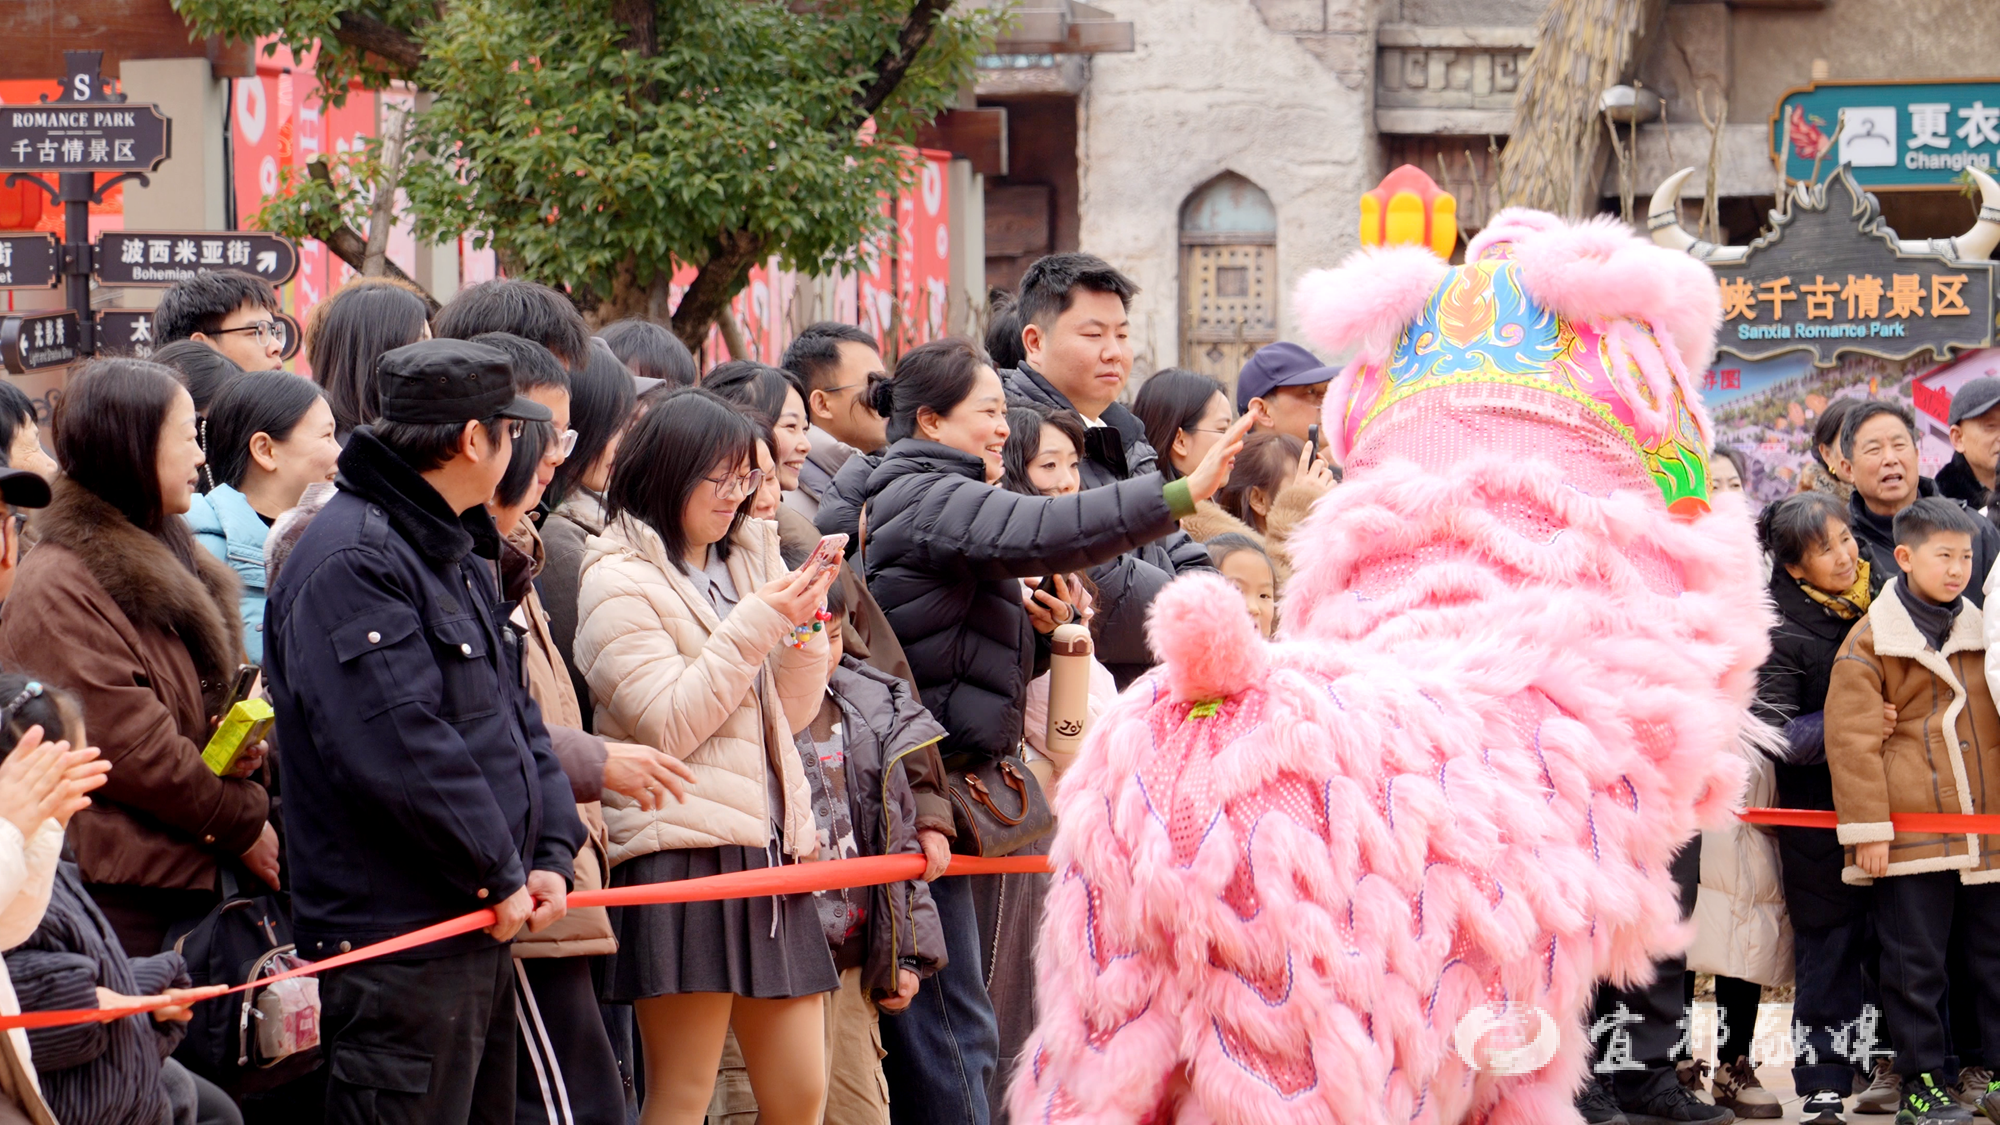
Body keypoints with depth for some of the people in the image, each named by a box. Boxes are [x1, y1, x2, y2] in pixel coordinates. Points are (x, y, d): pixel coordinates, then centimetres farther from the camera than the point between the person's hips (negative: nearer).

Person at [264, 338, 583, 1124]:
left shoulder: (456, 551, 17)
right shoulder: (352, 561, -17)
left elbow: (513, 711, 19)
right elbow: (397, 750, -24)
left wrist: (551, 850, 4)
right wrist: (499, 875, -16)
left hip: (482, 928, 11)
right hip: (396, 938, -10)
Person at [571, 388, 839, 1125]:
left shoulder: (746, 560, 16)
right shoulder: (619, 581, -4)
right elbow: (668, 726, -12)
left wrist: (804, 628, 0)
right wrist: (756, 627, -15)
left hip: (766, 843, 7)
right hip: (681, 849, -7)